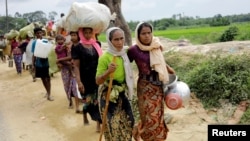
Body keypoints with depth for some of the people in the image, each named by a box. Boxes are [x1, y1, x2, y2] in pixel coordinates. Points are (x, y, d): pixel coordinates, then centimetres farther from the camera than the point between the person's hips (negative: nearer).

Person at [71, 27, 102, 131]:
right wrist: (79, 82, -17)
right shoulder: (77, 48, -7)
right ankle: (85, 117, 36)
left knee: (98, 101, 4)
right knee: (89, 102, 5)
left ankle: (99, 124, 15)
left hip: (97, 78, 4)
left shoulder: (96, 45, 6)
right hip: (86, 79, -4)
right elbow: (76, 66, -10)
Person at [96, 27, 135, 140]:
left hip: (122, 94, 6)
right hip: (108, 95, -6)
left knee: (128, 122, 13)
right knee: (113, 126, 0)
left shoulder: (124, 54, -1)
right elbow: (98, 81, -17)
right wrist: (108, 71, -33)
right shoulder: (105, 57, -18)